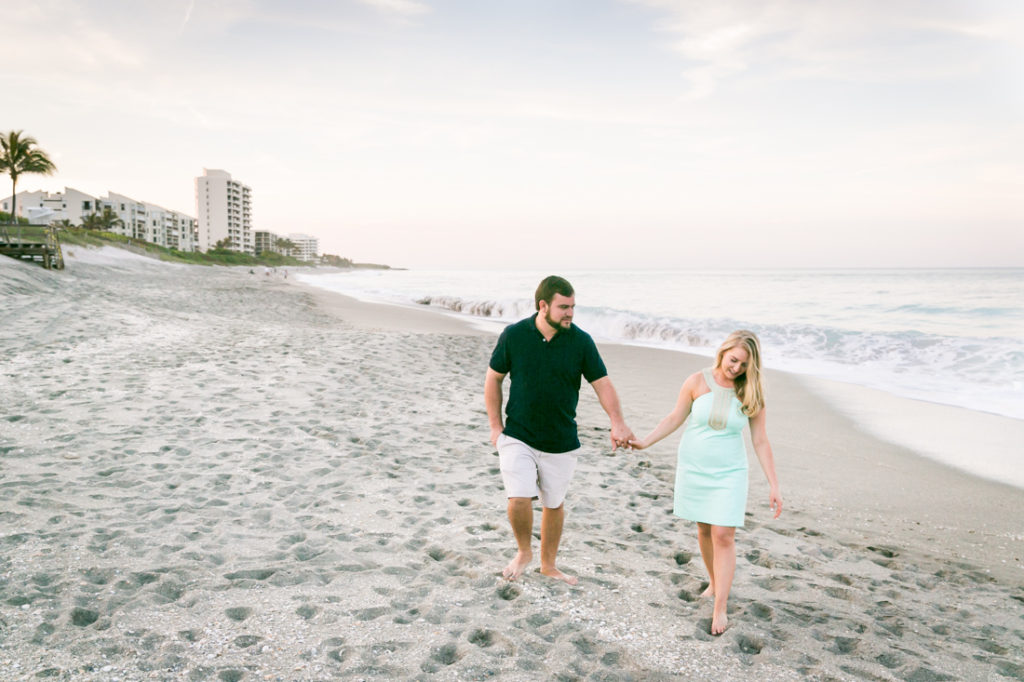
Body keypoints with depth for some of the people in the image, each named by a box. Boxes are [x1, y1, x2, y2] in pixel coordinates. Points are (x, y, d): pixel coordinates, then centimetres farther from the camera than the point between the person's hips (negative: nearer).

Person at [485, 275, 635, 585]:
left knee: (554, 504, 13)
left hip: (561, 443, 2)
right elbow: (493, 379, 2)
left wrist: (617, 422, -23)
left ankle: (548, 564, 36)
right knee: (519, 499, -15)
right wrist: (495, 426, -1)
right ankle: (524, 551, 16)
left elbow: (602, 383, -6)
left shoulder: (581, 341, -6)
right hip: (518, 437, -1)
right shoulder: (513, 335, -8)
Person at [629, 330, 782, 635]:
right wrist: (644, 442, -4)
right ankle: (714, 583, 35)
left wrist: (773, 485, -3)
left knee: (723, 535, -7)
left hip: (728, 474, -1)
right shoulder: (697, 382, -8)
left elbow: (761, 442, -3)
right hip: (693, 469, 1)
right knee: (704, 530, 12)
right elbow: (675, 418, 3)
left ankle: (720, 607, 2)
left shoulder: (751, 394, -8)